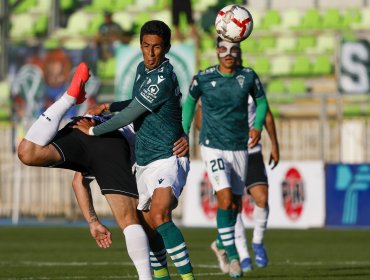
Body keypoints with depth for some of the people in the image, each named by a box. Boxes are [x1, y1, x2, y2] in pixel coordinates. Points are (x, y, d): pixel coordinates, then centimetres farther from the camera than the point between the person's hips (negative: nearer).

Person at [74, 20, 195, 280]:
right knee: (148, 225, 13)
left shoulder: (163, 79, -20)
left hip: (168, 159, -9)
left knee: (159, 215, -28)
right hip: (145, 161, 9)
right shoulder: (142, 69, 9)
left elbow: (130, 115, -17)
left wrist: (93, 130, -5)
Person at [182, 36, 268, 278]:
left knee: (236, 204, 11)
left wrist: (258, 126, -5)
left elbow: (261, 101, 12)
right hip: (213, 147, -3)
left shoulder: (249, 77, -5)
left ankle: (221, 243, 38)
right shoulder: (203, 79, -9)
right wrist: (183, 134, 10)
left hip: (240, 148, 3)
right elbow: (190, 103, 10)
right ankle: (233, 255, -12)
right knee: (225, 198, -19)